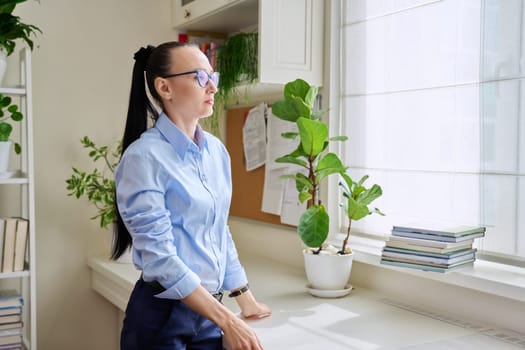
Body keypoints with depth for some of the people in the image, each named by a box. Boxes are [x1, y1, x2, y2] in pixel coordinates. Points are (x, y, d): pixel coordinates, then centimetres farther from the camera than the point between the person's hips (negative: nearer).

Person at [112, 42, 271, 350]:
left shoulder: (217, 150, 4)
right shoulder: (144, 157, -16)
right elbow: (160, 256, -20)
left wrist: (246, 301, 12)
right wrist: (226, 321, -21)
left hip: (210, 309, 6)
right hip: (162, 316, -6)